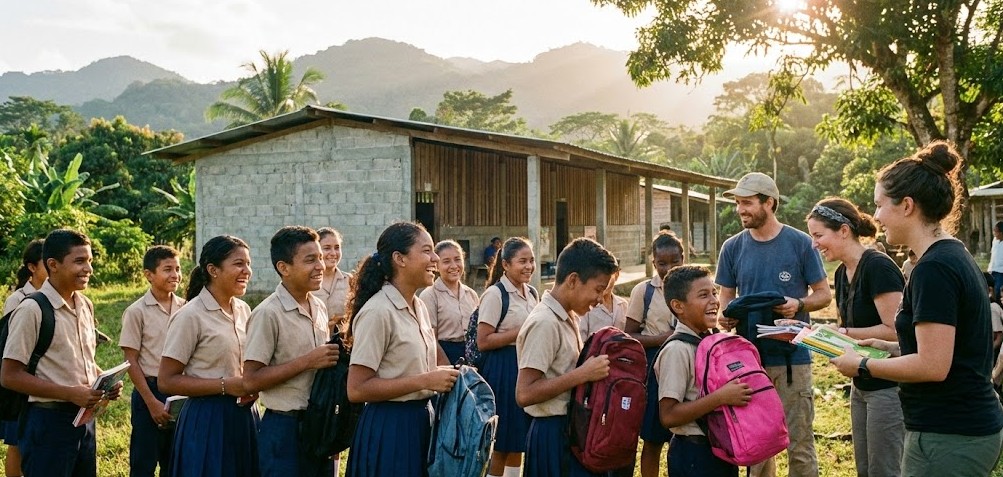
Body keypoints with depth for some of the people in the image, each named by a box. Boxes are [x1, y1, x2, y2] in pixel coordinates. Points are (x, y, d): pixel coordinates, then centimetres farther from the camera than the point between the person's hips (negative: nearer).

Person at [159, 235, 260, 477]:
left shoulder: (244, 310, 6)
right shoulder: (191, 316, -13)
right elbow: (166, 381, -14)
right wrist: (225, 385, -20)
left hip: (244, 415, 6)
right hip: (208, 419, -6)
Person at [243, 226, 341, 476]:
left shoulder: (320, 308, 8)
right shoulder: (268, 314, -14)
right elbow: (251, 381, -17)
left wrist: (337, 354, -1)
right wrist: (307, 362, -20)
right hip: (286, 428, -7)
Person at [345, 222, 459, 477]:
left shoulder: (419, 307, 8)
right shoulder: (377, 311, -18)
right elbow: (357, 389, -22)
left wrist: (441, 375, 2)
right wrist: (425, 381, -22)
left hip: (421, 420, 8)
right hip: (389, 428, -8)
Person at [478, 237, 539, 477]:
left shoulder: (531, 293, 10)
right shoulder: (495, 294, -13)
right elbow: (483, 342, -17)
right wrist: (521, 332, -19)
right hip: (503, 369, -7)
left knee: (518, 440, 15)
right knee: (501, 442, 3)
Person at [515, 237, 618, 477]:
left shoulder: (568, 318, 8)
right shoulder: (544, 323, -20)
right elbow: (524, 394, -26)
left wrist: (588, 370, 2)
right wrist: (583, 374, -25)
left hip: (572, 429, 9)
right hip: (554, 434, -9)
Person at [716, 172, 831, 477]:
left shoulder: (800, 243, -4)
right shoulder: (733, 248, 4)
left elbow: (824, 294, 2)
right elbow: (726, 298, 10)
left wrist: (799, 305, -19)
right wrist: (725, 316, -13)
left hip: (792, 357, -3)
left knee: (799, 443, 0)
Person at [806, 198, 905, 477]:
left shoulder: (878, 267, -19)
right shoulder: (842, 273, 8)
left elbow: (893, 330, -22)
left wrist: (843, 334, -21)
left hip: (888, 386, -9)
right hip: (861, 386, 9)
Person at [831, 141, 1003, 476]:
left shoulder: (933, 269, -20)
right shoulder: (955, 256, 11)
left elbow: (933, 366, -22)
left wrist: (863, 366, -11)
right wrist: (890, 348, 12)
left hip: (948, 438, -9)